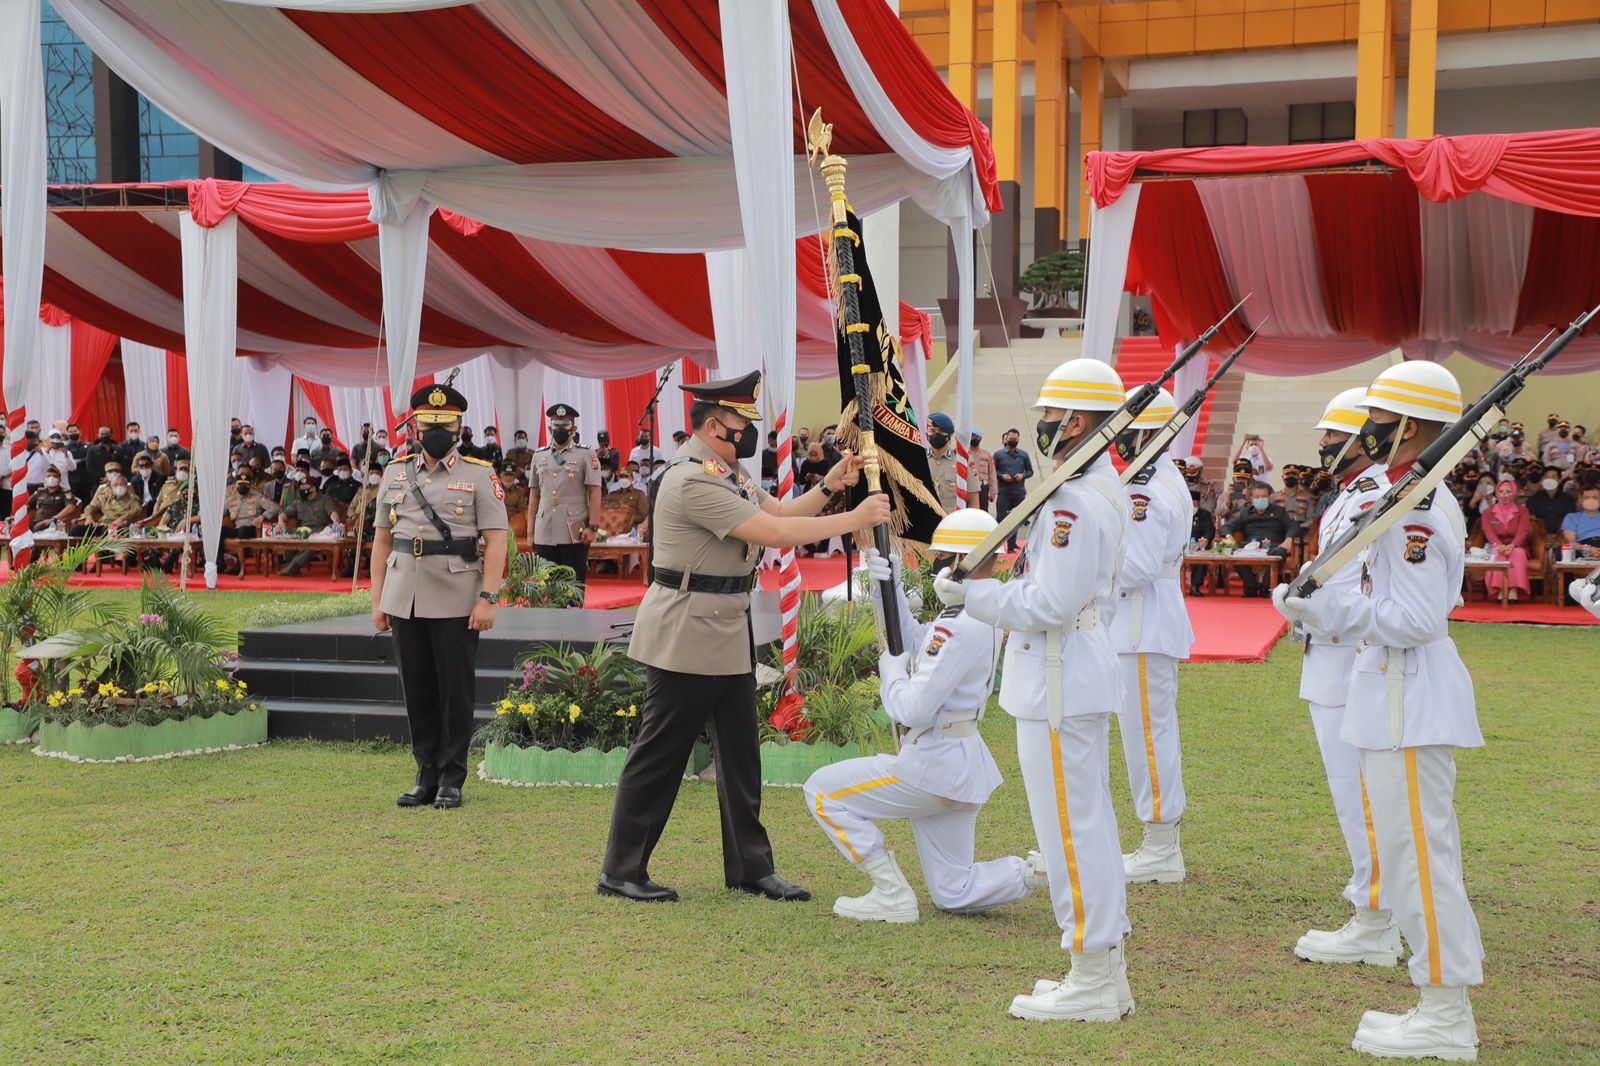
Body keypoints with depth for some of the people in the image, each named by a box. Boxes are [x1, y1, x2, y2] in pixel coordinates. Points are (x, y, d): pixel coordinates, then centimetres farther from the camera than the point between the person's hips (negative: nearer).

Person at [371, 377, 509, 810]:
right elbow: (382, 540, 13)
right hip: (405, 601, 4)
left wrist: (487, 598, -13)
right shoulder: (395, 473, 10)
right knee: (417, 692, 9)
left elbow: (496, 541, -5)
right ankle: (426, 775, 19)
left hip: (456, 603, -4)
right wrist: (377, 600, 9)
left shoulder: (479, 475, -1)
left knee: (456, 692, 2)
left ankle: (452, 779, 11)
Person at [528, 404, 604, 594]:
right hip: (544, 534, 4)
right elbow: (534, 495, 16)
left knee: (574, 585, -2)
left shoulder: (586, 456, 3)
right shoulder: (539, 457, 15)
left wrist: (592, 527, -11)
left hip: (575, 534, -4)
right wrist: (530, 529, 11)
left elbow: (595, 494, -2)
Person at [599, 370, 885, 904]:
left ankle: (750, 867, 20)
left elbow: (778, 512, 15)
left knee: (740, 752, 12)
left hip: (728, 634, 10)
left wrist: (829, 485, 0)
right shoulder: (693, 480, -21)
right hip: (686, 636, -10)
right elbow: (774, 533, -24)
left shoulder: (727, 472, 13)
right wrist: (856, 519, -19)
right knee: (659, 755, -2)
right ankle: (620, 872, 8)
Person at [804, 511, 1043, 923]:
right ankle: (1042, 870, 3)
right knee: (954, 895, 18)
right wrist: (890, 587, 5)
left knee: (822, 791, 1)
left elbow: (914, 709, -25)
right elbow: (915, 644, 16)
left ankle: (893, 897, 1)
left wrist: (891, 671, -6)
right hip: (963, 766, 10)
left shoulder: (960, 626, -24)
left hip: (934, 764, -10)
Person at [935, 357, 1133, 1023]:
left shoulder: (1074, 501, -22)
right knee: (1091, 822, 15)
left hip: (1057, 680, -11)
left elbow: (1049, 605, -24)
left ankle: (1091, 984, 5)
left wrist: (969, 594, -13)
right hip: (1083, 669, 11)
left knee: (1069, 827, -3)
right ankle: (1106, 976, 24)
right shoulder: (1104, 486, 12)